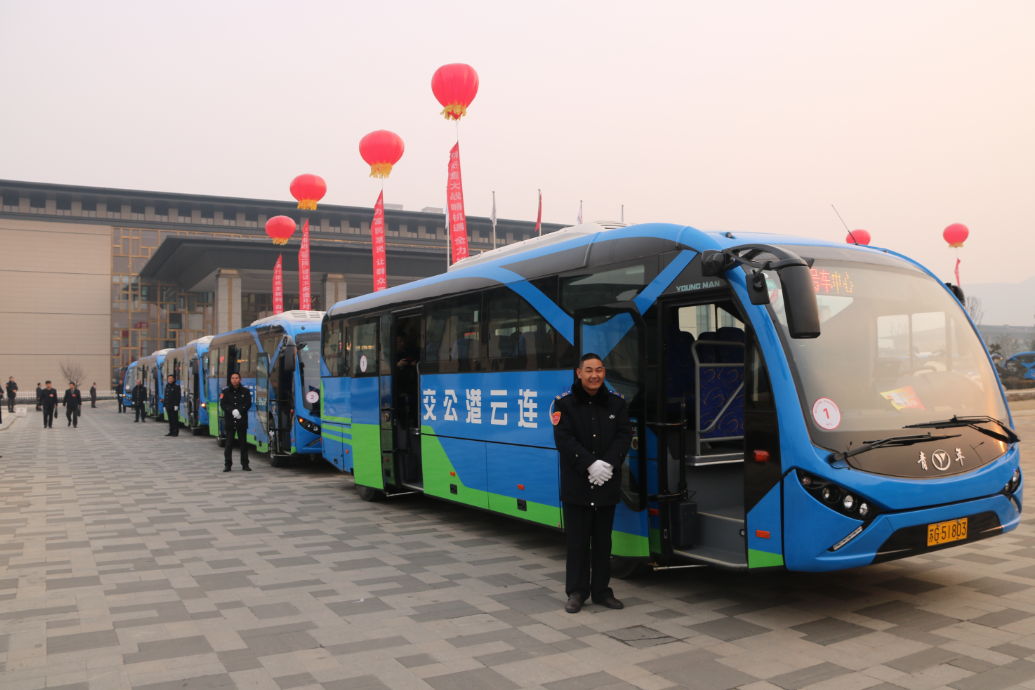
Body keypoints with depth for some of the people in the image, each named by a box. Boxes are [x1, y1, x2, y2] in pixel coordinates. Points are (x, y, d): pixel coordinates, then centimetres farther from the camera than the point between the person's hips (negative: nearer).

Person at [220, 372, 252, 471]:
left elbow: (248, 404, -3)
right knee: (229, 444, 2)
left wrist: (239, 411, -18)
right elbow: (223, 404, -2)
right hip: (229, 421, 0)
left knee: (244, 443, 3)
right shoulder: (225, 391, 7)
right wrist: (232, 411, -18)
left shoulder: (245, 391, 5)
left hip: (242, 421, 0)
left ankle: (245, 464, 10)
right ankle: (227, 465, 8)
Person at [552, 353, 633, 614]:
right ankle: (576, 592, 16)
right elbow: (564, 439, -12)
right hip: (576, 485, -3)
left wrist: (608, 463, -17)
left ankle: (601, 590, 24)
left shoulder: (616, 402, 5)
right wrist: (591, 464, -21)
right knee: (577, 541, 5)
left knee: (603, 540, 12)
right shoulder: (565, 403, -4)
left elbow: (624, 436, -2)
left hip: (607, 484, 3)